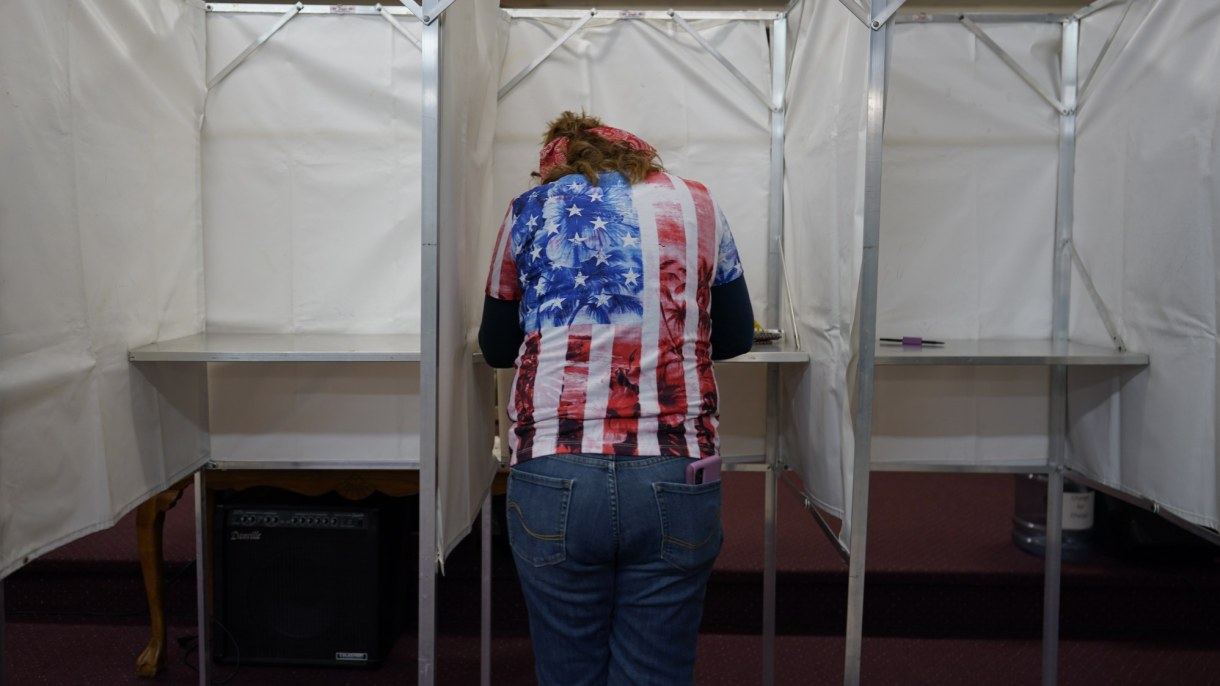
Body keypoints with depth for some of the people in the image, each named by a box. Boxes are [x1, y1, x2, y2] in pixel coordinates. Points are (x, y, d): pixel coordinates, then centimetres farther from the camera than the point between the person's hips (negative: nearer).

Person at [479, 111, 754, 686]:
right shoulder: (696, 205, 12)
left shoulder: (531, 210, 10)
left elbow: (496, 347, 18)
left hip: (554, 481, 0)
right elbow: (736, 336, 19)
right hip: (676, 482, 1)